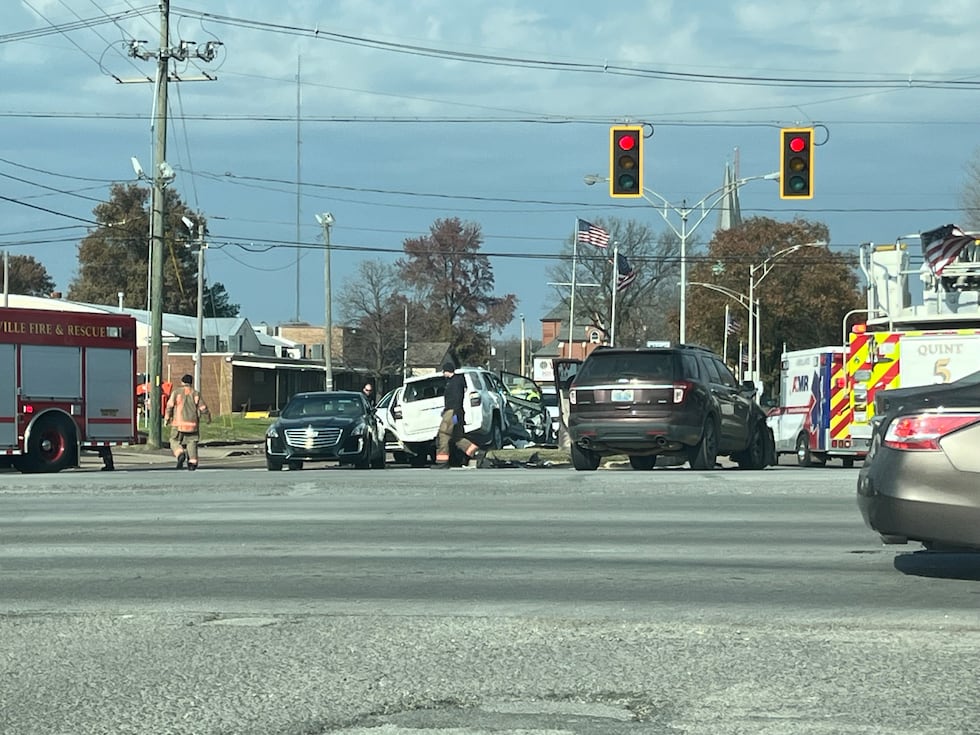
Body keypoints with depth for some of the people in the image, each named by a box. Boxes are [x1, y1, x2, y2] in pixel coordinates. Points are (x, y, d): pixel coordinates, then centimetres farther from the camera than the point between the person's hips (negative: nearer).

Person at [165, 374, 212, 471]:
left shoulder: (176, 392, 1)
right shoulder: (195, 393, 6)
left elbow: (170, 405, -5)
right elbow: (203, 408, 5)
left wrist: (168, 418, 6)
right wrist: (208, 416, 22)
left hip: (179, 423, -2)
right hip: (192, 423, 2)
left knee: (175, 441, 8)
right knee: (192, 442, 11)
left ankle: (180, 454, -20)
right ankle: (192, 462, 0)